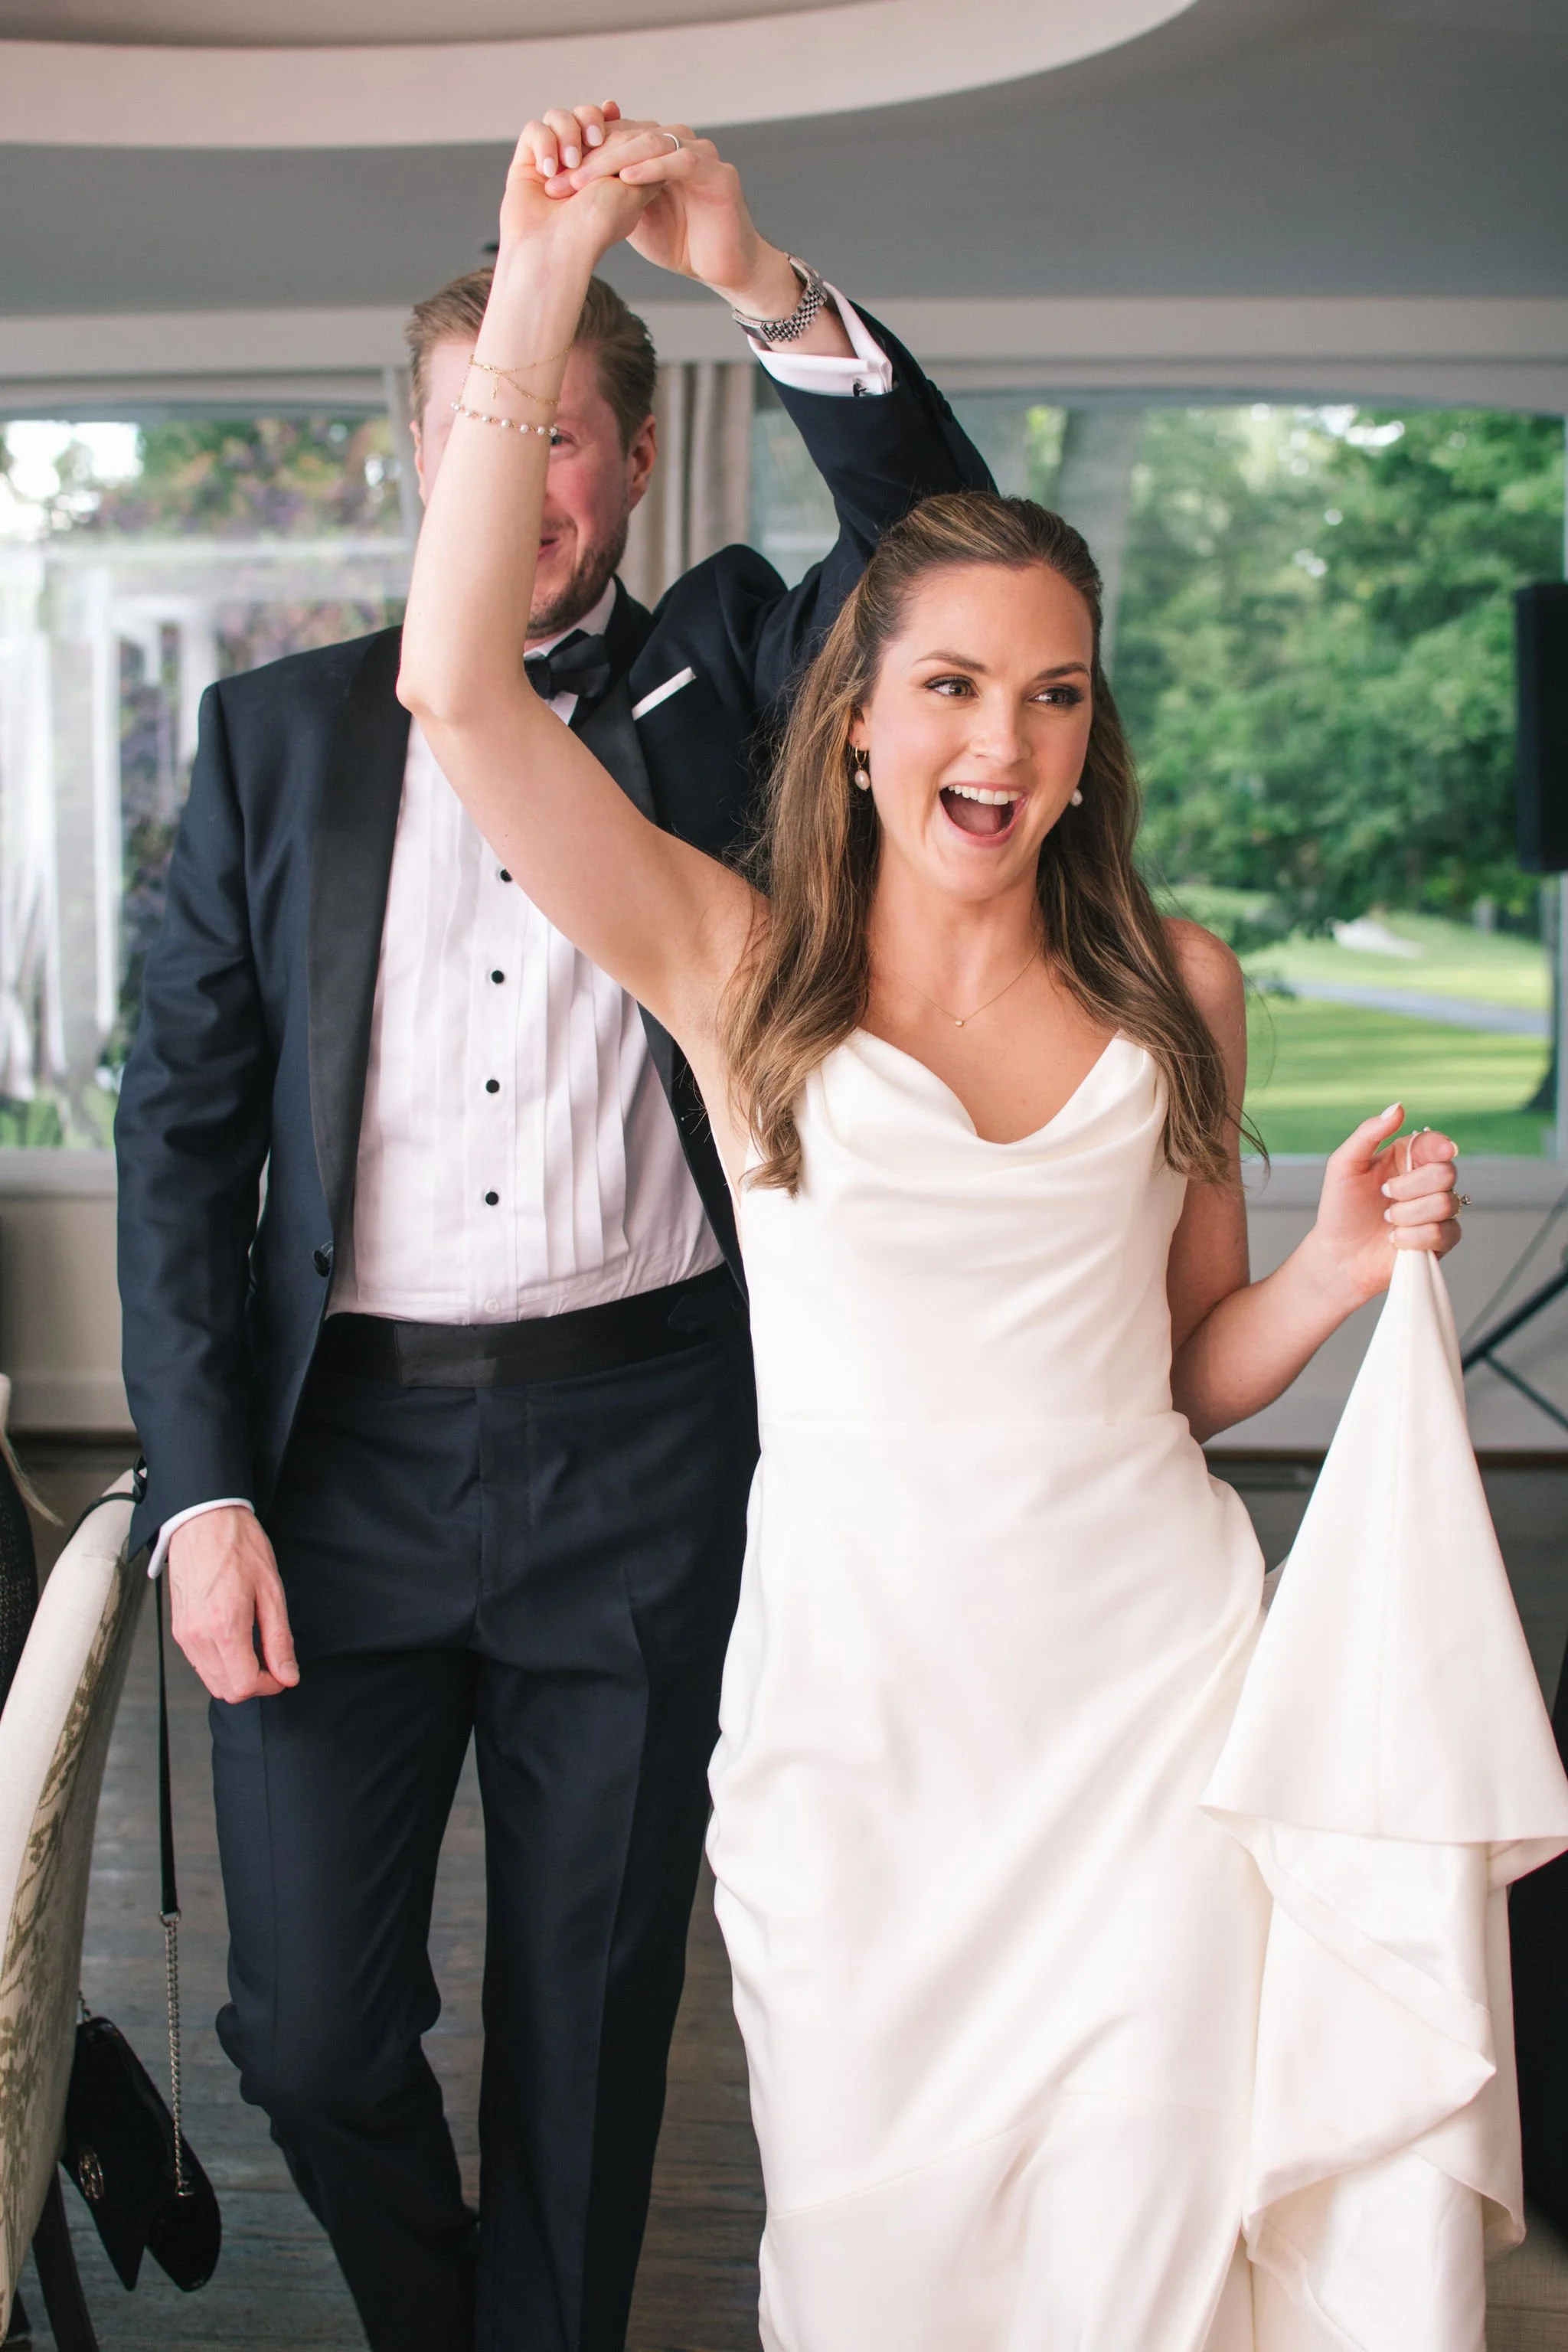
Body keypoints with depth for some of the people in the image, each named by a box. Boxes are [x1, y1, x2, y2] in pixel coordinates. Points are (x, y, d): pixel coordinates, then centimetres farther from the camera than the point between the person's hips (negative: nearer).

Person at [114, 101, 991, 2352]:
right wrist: (203, 1489, -5)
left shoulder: (719, 676, 7)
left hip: (645, 1439, 0)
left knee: (593, 2013, 11)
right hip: (342, 1443, 1)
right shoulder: (280, 729, 7)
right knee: (311, 2025, 6)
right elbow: (182, 1117, 4)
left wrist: (768, 283, -23)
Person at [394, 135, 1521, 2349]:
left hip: (1151, 1662, 2)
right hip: (856, 1671, -1)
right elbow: (461, 683, -14)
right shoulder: (743, 968, -1)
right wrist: (542, 274, -15)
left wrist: (1347, 1265, -5)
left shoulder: (1179, 987, 6)